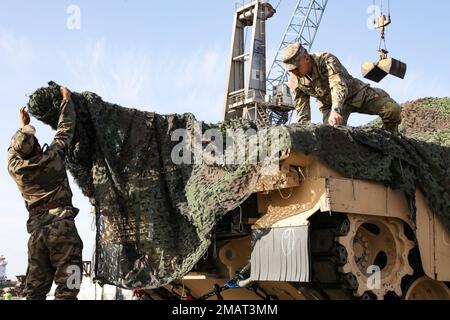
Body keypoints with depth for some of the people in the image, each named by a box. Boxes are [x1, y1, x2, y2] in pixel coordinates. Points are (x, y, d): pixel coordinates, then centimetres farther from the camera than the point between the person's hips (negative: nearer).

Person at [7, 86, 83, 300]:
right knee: (67, 286, -9)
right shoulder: (52, 157, -2)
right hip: (62, 226, -5)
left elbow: (14, 149, 31)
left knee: (35, 290, 7)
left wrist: (23, 126, 45)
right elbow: (65, 128, 10)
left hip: (36, 230, 5)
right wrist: (66, 98, 24)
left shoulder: (14, 167, 7)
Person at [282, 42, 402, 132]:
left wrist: (336, 111, -63)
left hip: (356, 93, -3)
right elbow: (302, 113, -9)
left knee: (393, 109, -17)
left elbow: (339, 86, -46)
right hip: (330, 104, 3)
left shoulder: (326, 60, -31)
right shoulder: (295, 83, -15)